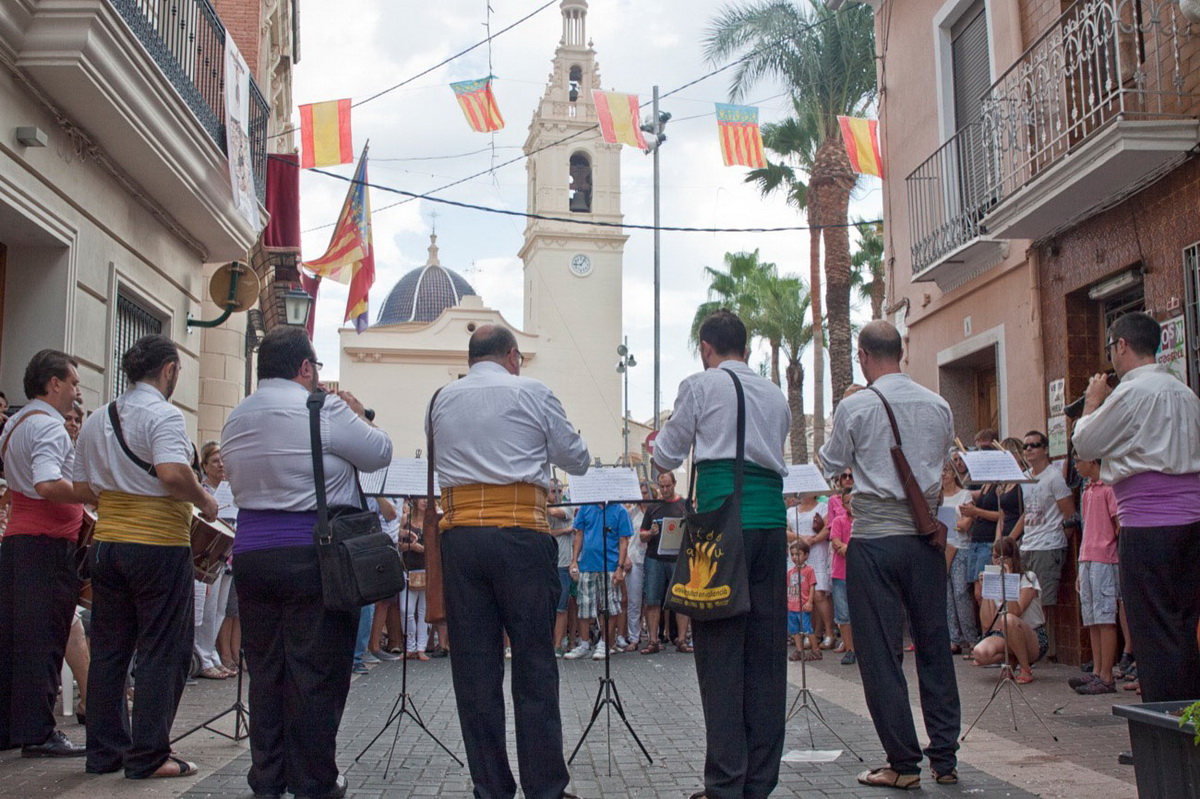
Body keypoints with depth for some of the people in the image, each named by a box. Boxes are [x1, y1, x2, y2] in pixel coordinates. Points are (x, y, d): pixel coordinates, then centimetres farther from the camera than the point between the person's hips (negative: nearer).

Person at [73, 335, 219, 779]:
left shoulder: (95, 421, 12)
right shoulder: (163, 415, -12)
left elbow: (82, 487, 13)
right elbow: (173, 474, -26)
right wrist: (205, 501, -10)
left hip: (106, 542, 7)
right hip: (159, 545, -7)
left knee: (108, 650, 13)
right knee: (162, 653, 1)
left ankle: (104, 751, 19)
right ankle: (148, 756, 3)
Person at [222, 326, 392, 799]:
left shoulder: (235, 420, 11)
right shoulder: (323, 411, -11)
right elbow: (380, 453, -3)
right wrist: (358, 416, 15)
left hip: (251, 552, 7)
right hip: (313, 555, -7)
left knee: (265, 668, 12)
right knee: (316, 671, 0)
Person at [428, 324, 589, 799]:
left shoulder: (442, 401, 13)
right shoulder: (532, 394, 3)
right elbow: (577, 461, 8)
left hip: (459, 535, 3)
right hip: (521, 533, -3)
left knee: (475, 668, 6)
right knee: (534, 665, 2)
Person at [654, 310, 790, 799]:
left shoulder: (700, 385, 4)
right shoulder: (775, 396, 19)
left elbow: (666, 458, 10)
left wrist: (659, 443, 31)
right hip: (771, 519, 5)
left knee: (720, 652, -3)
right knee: (766, 651, 6)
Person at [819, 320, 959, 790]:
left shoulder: (855, 407, -8)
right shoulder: (938, 406, 4)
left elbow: (832, 465, 4)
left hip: (874, 538, -4)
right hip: (925, 535, 4)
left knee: (880, 652, 3)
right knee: (934, 647, 11)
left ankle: (903, 764, 6)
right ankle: (945, 759, 16)